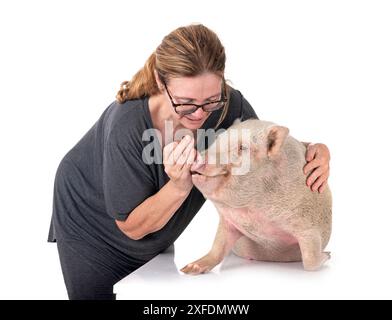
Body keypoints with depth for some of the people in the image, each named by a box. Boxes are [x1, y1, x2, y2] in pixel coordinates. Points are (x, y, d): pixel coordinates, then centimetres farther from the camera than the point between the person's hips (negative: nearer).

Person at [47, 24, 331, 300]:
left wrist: (314, 151, -28)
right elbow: (132, 226, -26)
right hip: (90, 225, -3)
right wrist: (179, 186, -42)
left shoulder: (230, 106, -28)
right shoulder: (127, 126, -38)